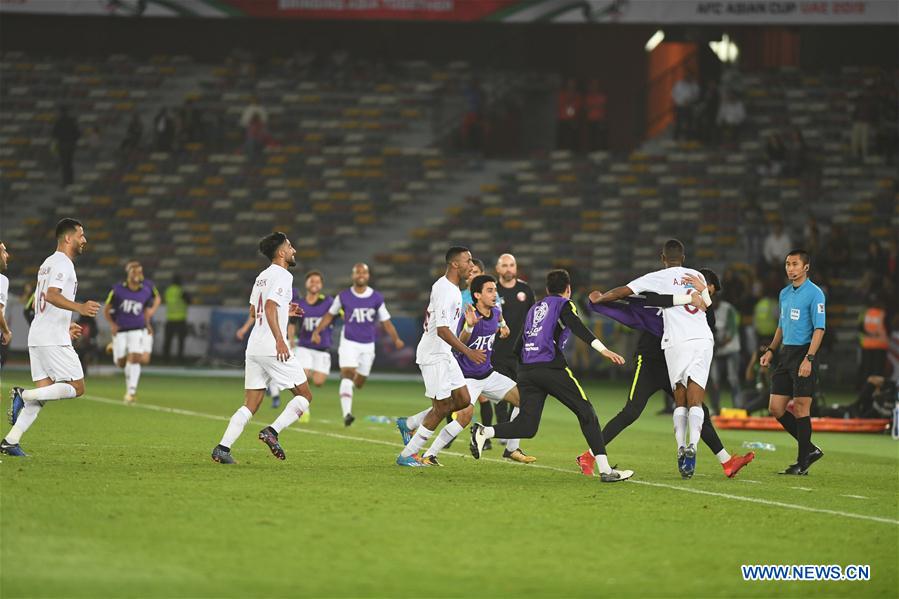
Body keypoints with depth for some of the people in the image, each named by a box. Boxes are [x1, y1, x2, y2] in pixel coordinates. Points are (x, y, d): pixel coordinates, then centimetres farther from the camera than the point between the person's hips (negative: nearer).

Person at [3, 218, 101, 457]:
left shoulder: (48, 263, 21)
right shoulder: (63, 264, -10)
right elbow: (52, 295, -25)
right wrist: (79, 308, -37)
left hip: (37, 337, 10)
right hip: (53, 339, -10)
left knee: (43, 393, 7)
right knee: (77, 388, -6)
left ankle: (10, 441, -1)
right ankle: (23, 395, -14)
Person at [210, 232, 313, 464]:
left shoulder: (262, 276, 18)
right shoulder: (282, 275, -8)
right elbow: (270, 307, -21)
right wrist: (279, 340, -25)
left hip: (254, 348, 8)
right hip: (273, 349, -8)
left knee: (250, 405, 7)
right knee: (304, 396, 4)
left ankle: (223, 447, -5)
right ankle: (273, 431, -11)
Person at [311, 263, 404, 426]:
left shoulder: (376, 298, -1)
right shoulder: (343, 296, -2)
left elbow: (386, 321, -1)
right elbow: (330, 315, 11)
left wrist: (396, 339, -16)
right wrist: (317, 331, 0)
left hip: (368, 345, 2)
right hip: (349, 342, -2)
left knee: (359, 383, 10)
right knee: (348, 375, -20)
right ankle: (346, 413, -24)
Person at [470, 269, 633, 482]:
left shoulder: (535, 308, 26)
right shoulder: (563, 305, 6)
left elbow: (518, 346, 28)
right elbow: (577, 328, -14)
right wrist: (603, 349, -24)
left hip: (527, 369, 6)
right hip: (551, 367, -6)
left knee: (526, 427, 2)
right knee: (586, 413, 3)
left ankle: (483, 432, -21)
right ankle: (605, 470, -2)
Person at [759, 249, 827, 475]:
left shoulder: (814, 293, -9)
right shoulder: (785, 293, 15)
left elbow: (819, 329, -14)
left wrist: (809, 359, -21)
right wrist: (771, 350, 15)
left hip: (804, 354, -8)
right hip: (786, 354, 8)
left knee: (800, 408, -6)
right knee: (775, 408, 5)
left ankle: (802, 463, 2)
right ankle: (810, 449, 17)